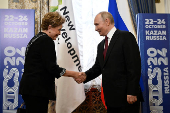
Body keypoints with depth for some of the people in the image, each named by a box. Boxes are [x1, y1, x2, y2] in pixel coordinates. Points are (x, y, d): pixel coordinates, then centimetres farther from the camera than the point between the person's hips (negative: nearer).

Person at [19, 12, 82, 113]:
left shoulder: (36, 39, 18)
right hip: (36, 89, -10)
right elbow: (52, 68, -18)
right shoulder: (46, 41, -13)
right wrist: (73, 74, -8)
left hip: (29, 88, 10)